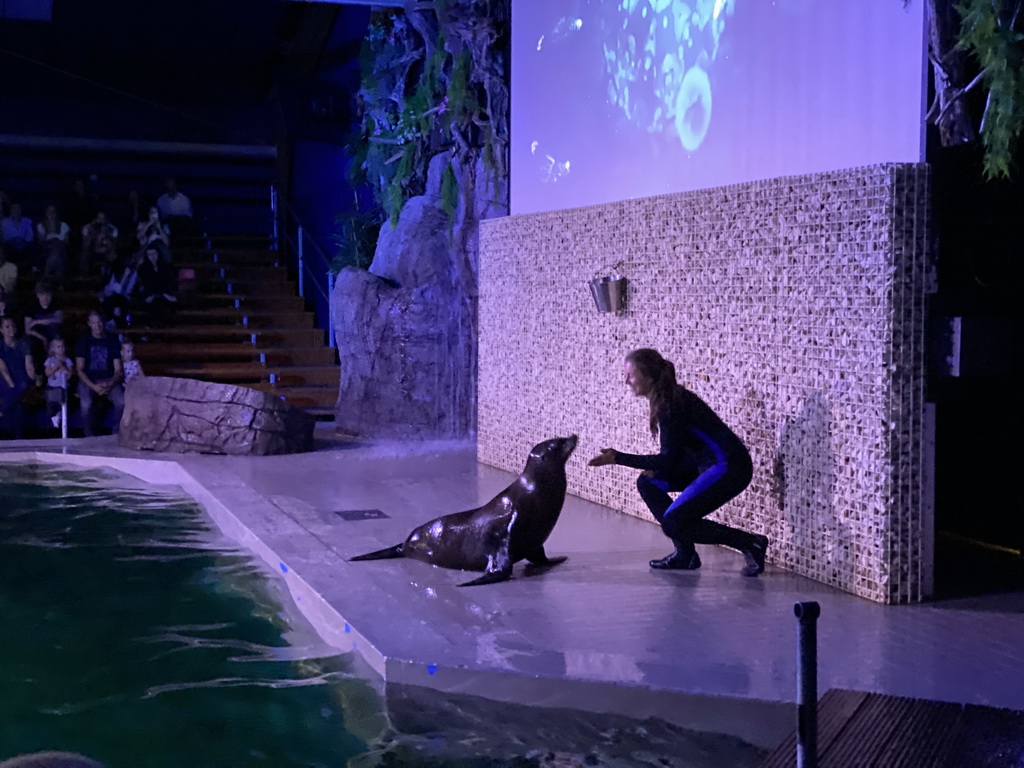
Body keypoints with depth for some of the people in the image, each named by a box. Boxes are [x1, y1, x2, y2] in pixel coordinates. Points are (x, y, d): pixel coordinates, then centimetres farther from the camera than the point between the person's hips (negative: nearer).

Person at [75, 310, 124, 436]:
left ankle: (117, 434, -10)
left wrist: (110, 384, -16)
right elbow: (80, 369, -1)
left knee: (122, 402, -30)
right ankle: (90, 437, -14)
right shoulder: (83, 342, 3)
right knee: (86, 404, -33)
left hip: (108, 380, 1)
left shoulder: (112, 341, 6)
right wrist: (94, 387, -17)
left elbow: (118, 370, 4)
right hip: (88, 380, -1)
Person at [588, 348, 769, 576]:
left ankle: (750, 543, -2)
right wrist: (658, 466, -2)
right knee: (647, 483, 10)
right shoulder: (669, 398, 9)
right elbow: (675, 453, 17)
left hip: (730, 467, -10)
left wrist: (618, 458, -17)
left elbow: (669, 459, -19)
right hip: (709, 464, 10)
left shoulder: (670, 405, -19)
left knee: (674, 522, -11)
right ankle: (685, 554, 12)